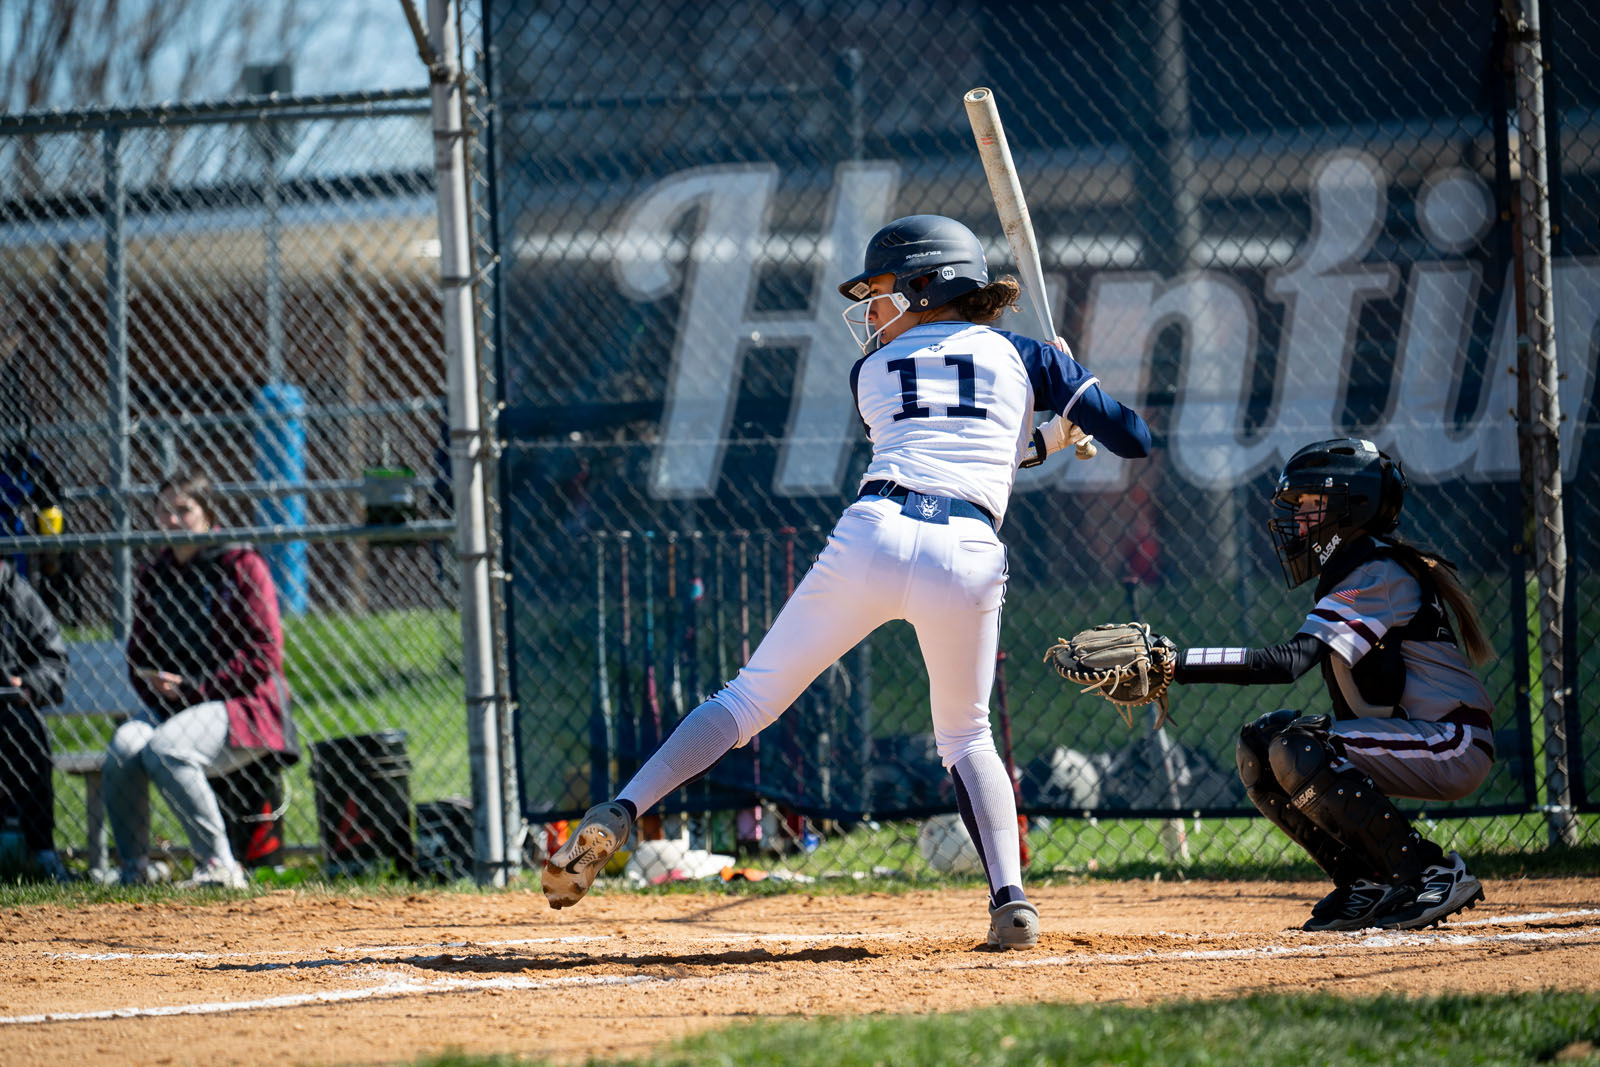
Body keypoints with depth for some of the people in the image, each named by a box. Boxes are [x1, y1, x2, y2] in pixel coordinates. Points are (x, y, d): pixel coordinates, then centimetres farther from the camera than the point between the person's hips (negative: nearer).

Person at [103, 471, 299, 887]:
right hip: (169, 708, 5)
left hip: (242, 706, -5)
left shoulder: (241, 565, -4)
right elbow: (138, 654, 19)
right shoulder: (153, 575, 14)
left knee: (165, 749, -34)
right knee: (124, 745, -27)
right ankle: (134, 868, -16)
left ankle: (219, 865, -26)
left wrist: (191, 689, -15)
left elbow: (262, 657, -9)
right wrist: (156, 687, -5)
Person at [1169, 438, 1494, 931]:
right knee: (1259, 745, 2)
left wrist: (1175, 664, -31)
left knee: (1294, 751, -25)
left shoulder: (1379, 575, -18)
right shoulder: (1346, 571, 14)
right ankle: (1366, 882, 2)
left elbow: (1288, 661, -29)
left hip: (1453, 747, -10)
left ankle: (1430, 873, -17)